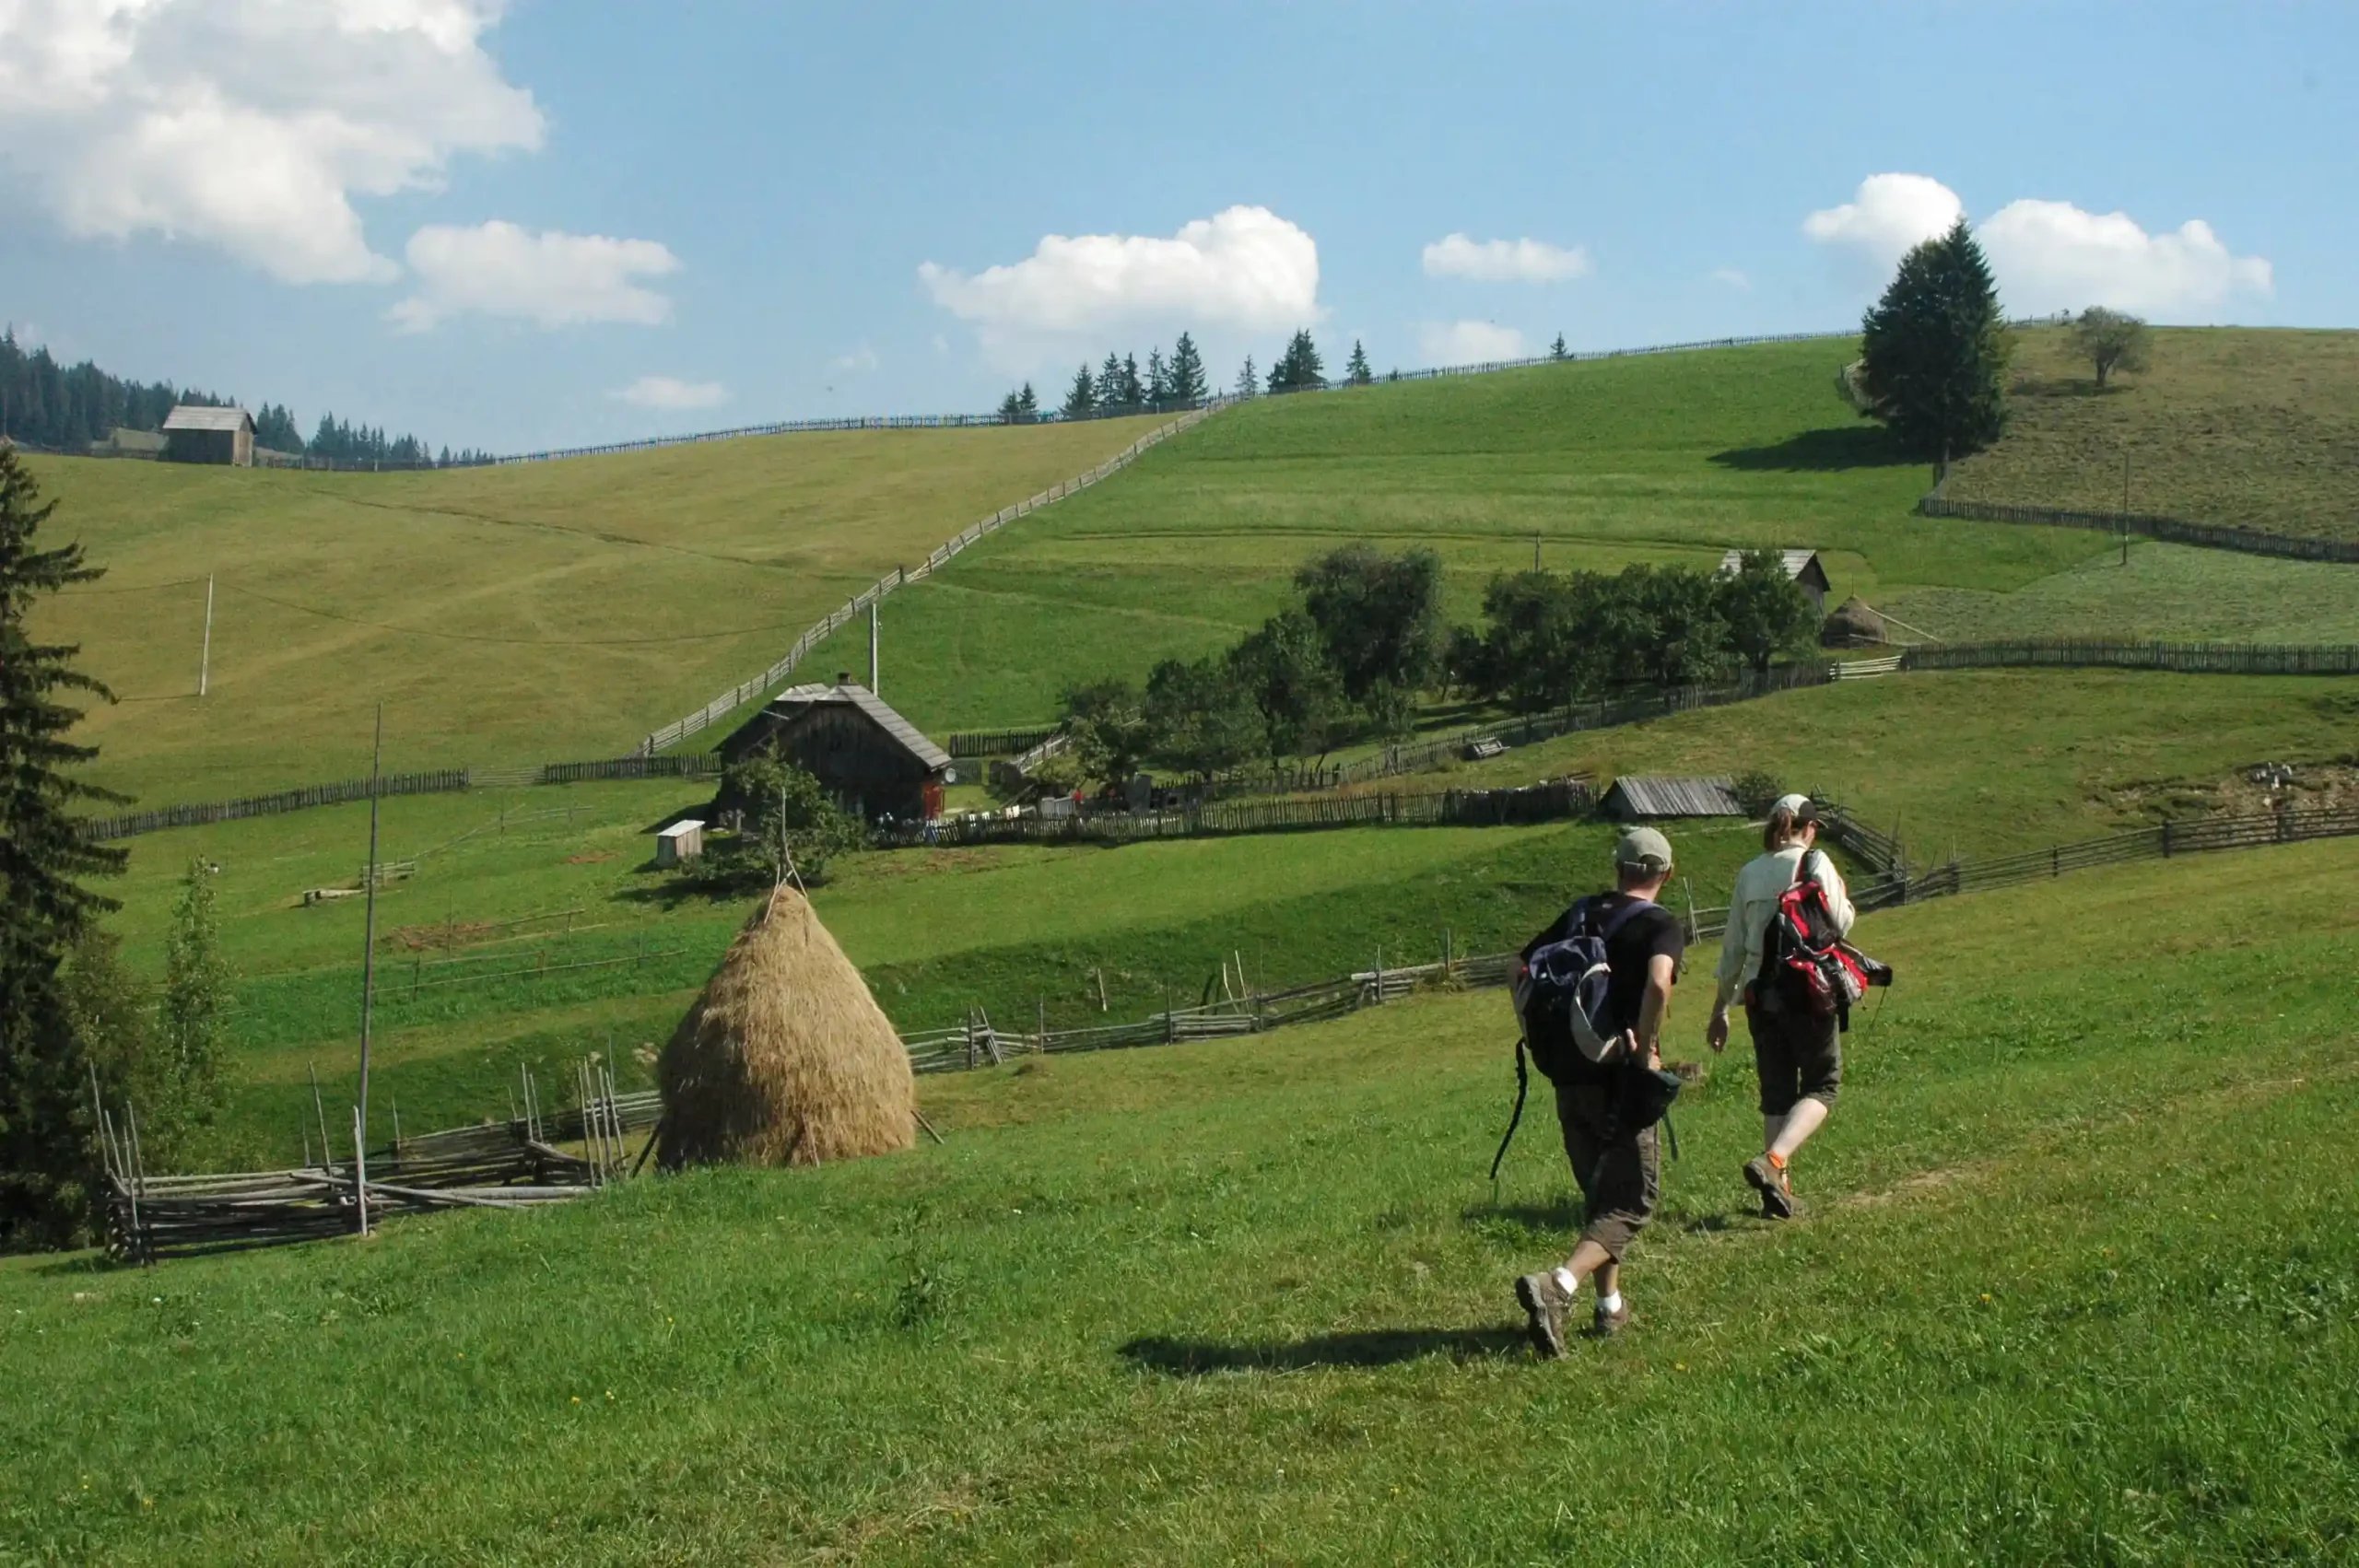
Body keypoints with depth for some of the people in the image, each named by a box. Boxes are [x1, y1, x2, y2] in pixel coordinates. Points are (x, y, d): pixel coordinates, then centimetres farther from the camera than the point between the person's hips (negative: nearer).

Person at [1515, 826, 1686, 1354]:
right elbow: (1658, 983, -26)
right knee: (1631, 1202, -1)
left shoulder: (1579, 915, 11)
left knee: (1600, 1194, 21)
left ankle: (1610, 1306, 23)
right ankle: (1556, 1285, -22)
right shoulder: (1662, 925, -6)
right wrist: (1646, 1051, -16)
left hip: (1569, 1077, 6)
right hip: (1620, 1081, -6)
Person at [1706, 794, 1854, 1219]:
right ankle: (1773, 1160, -19)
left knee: (1776, 1091, 12)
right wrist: (1844, 897, 14)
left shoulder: (1749, 873, 10)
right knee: (1822, 1085, 3)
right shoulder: (1814, 862, -3)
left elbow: (1733, 946, 12)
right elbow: (1839, 924, -9)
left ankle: (1778, 1188, 9)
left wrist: (1720, 1009, 18)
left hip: (1760, 993, 5)